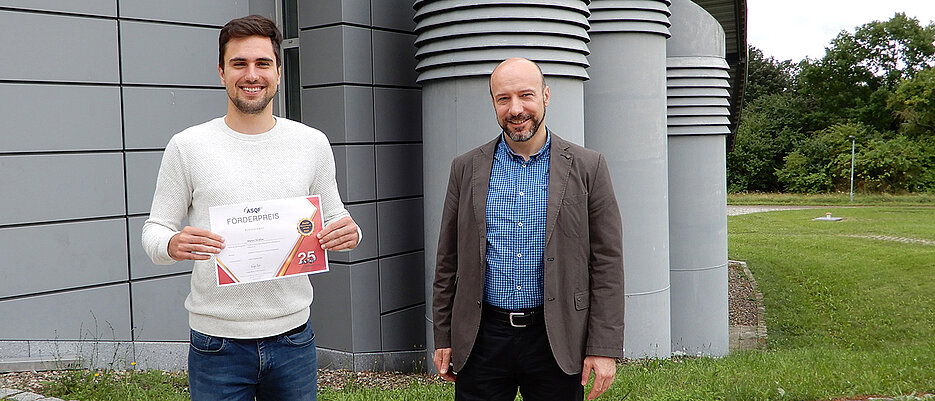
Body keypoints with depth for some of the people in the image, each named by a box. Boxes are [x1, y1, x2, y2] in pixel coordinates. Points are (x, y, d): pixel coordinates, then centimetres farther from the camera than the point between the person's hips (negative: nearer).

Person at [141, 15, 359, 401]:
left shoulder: (313, 144, 4)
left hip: (293, 338, 2)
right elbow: (154, 230, 1)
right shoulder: (187, 147, -2)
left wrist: (348, 232, -12)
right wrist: (173, 245, -22)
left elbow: (333, 218, 11)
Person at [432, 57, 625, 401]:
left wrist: (604, 347, -7)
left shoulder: (587, 167, -1)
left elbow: (607, 264, -2)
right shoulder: (466, 169, 5)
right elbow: (448, 260, 8)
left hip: (557, 341, -1)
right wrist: (443, 338, 7)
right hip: (482, 338, 1)